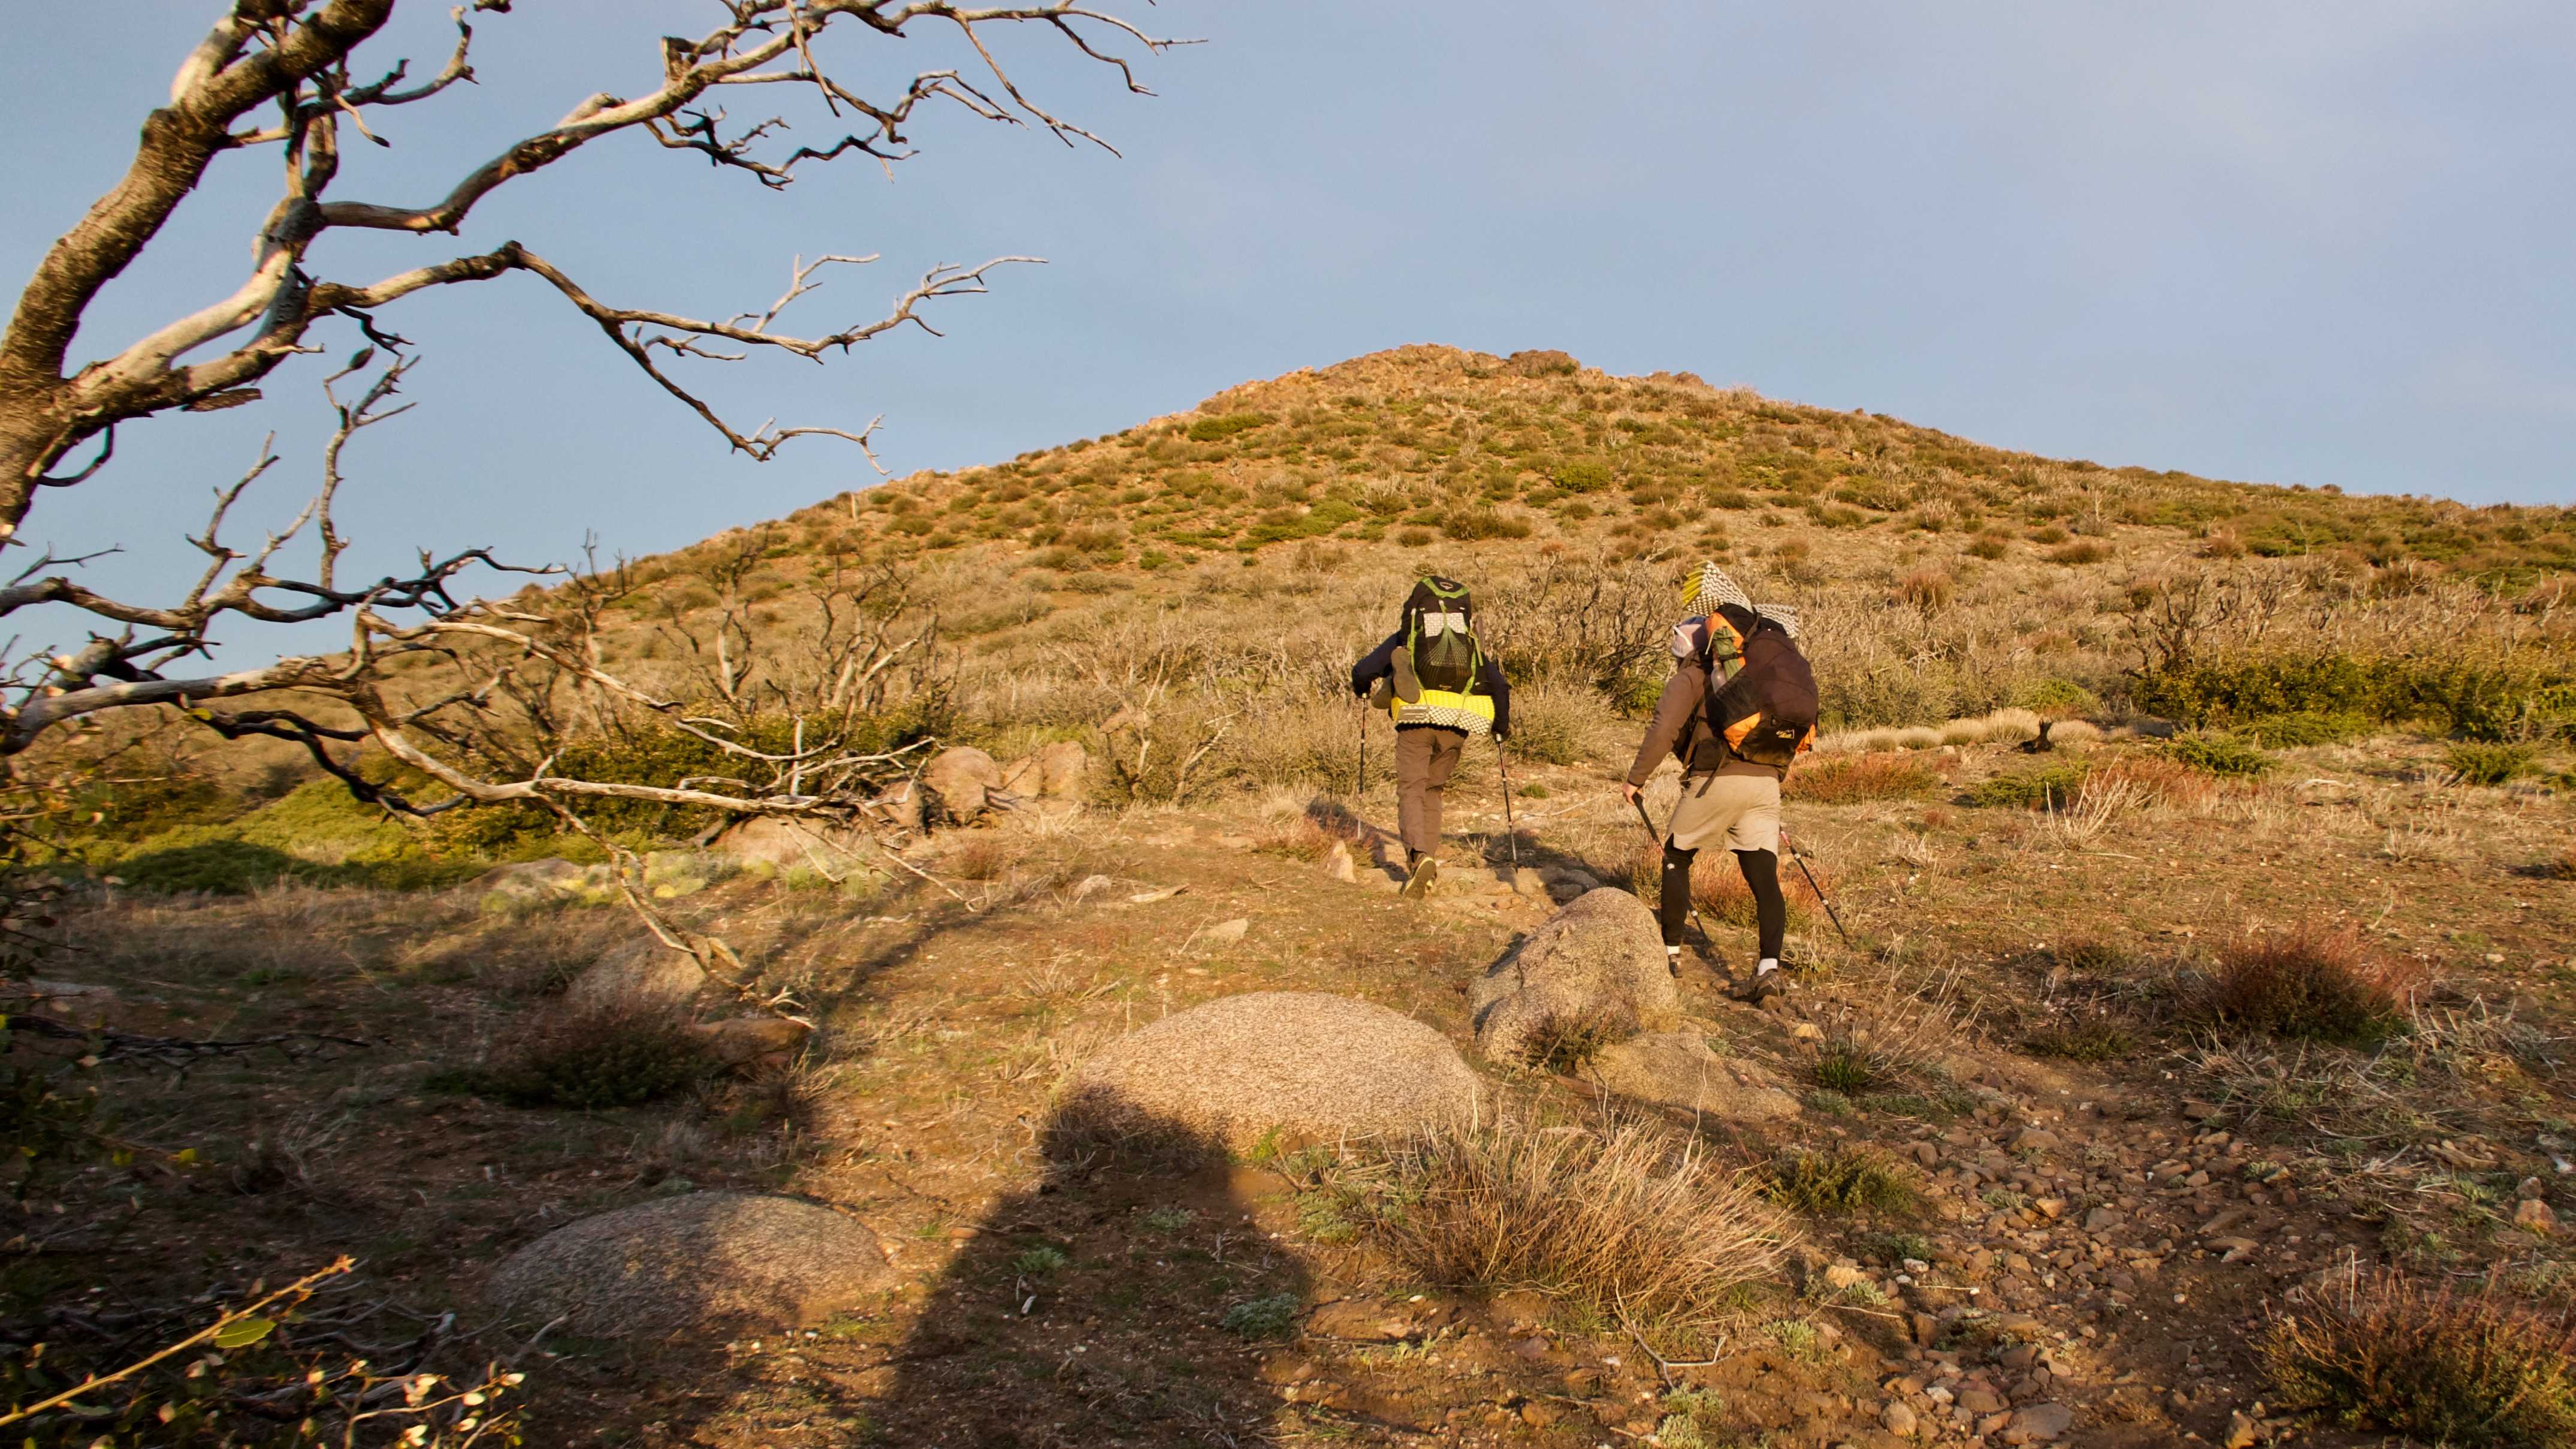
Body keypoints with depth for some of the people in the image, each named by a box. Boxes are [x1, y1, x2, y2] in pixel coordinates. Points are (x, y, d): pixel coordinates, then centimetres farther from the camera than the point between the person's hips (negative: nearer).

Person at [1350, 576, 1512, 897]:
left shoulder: (1404, 640, 14)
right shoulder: (1472, 644, 21)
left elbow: (1362, 671, 6)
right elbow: (1499, 685, 17)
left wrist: (1364, 690, 29)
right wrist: (1502, 725, 30)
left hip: (1417, 718, -3)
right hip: (1457, 725, 3)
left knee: (1411, 789, 1)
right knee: (1432, 791, 18)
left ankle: (1418, 856, -23)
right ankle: (1429, 867, 14)